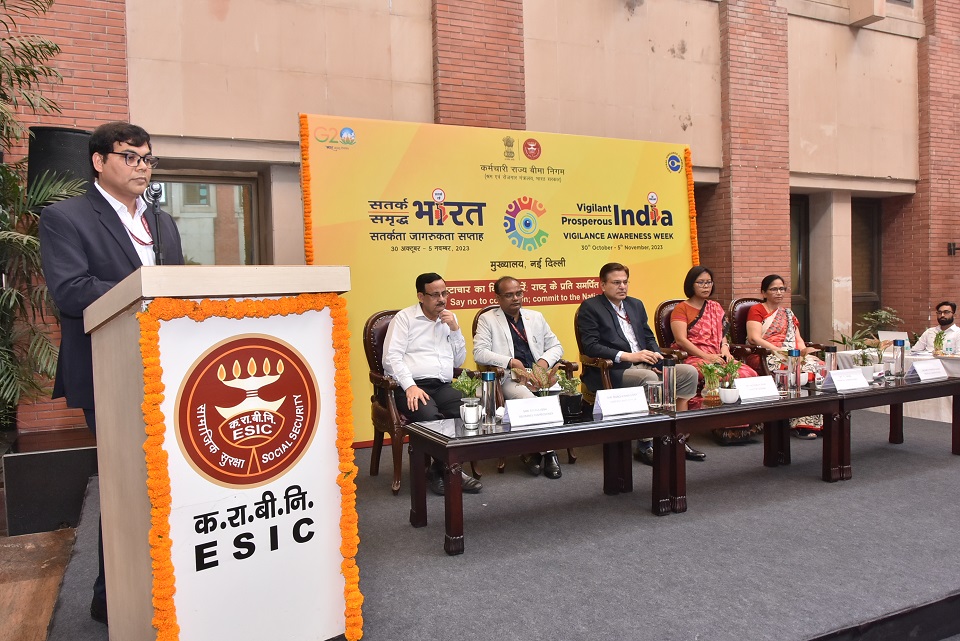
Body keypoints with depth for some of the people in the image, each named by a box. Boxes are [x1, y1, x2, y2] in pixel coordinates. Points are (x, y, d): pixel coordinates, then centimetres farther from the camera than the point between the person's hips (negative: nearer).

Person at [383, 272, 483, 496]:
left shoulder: (450, 319, 22)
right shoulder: (405, 318, 7)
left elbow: (459, 361, 19)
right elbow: (391, 358, -4)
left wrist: (455, 329, 6)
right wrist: (410, 386, -18)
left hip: (443, 386, 5)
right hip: (411, 386, -4)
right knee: (430, 417, -36)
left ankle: (440, 469, -11)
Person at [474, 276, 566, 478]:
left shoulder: (536, 317, 23)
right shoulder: (487, 319, 10)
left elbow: (556, 346, 22)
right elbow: (479, 353, -3)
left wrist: (545, 360, -1)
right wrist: (511, 362, -13)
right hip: (509, 378, -4)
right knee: (530, 403, -35)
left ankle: (534, 451, -13)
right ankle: (548, 452, -13)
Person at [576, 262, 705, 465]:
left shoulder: (636, 304, 20)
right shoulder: (590, 307, -2)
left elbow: (649, 337, 23)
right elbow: (590, 346, -12)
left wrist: (656, 355, -1)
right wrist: (628, 356, -20)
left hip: (644, 365, 7)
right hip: (611, 371, -7)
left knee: (688, 372, -10)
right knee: (650, 378, -34)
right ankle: (645, 446, -22)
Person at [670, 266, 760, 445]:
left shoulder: (716, 307, 24)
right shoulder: (681, 308, 5)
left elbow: (722, 335, 23)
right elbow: (681, 339, -7)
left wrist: (725, 348, -2)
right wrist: (707, 356, -15)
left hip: (717, 357, 6)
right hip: (692, 358, -5)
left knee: (749, 373, -24)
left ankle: (747, 425, -17)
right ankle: (727, 428, -24)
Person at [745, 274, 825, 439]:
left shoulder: (788, 313, 28)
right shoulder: (756, 310, 6)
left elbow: (798, 339, 20)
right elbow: (754, 338, -8)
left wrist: (803, 349, -4)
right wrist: (778, 351, -19)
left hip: (792, 356, 6)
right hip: (764, 356, -6)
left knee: (818, 365, -24)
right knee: (798, 369, -34)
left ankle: (816, 422, -25)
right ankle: (801, 425, -32)